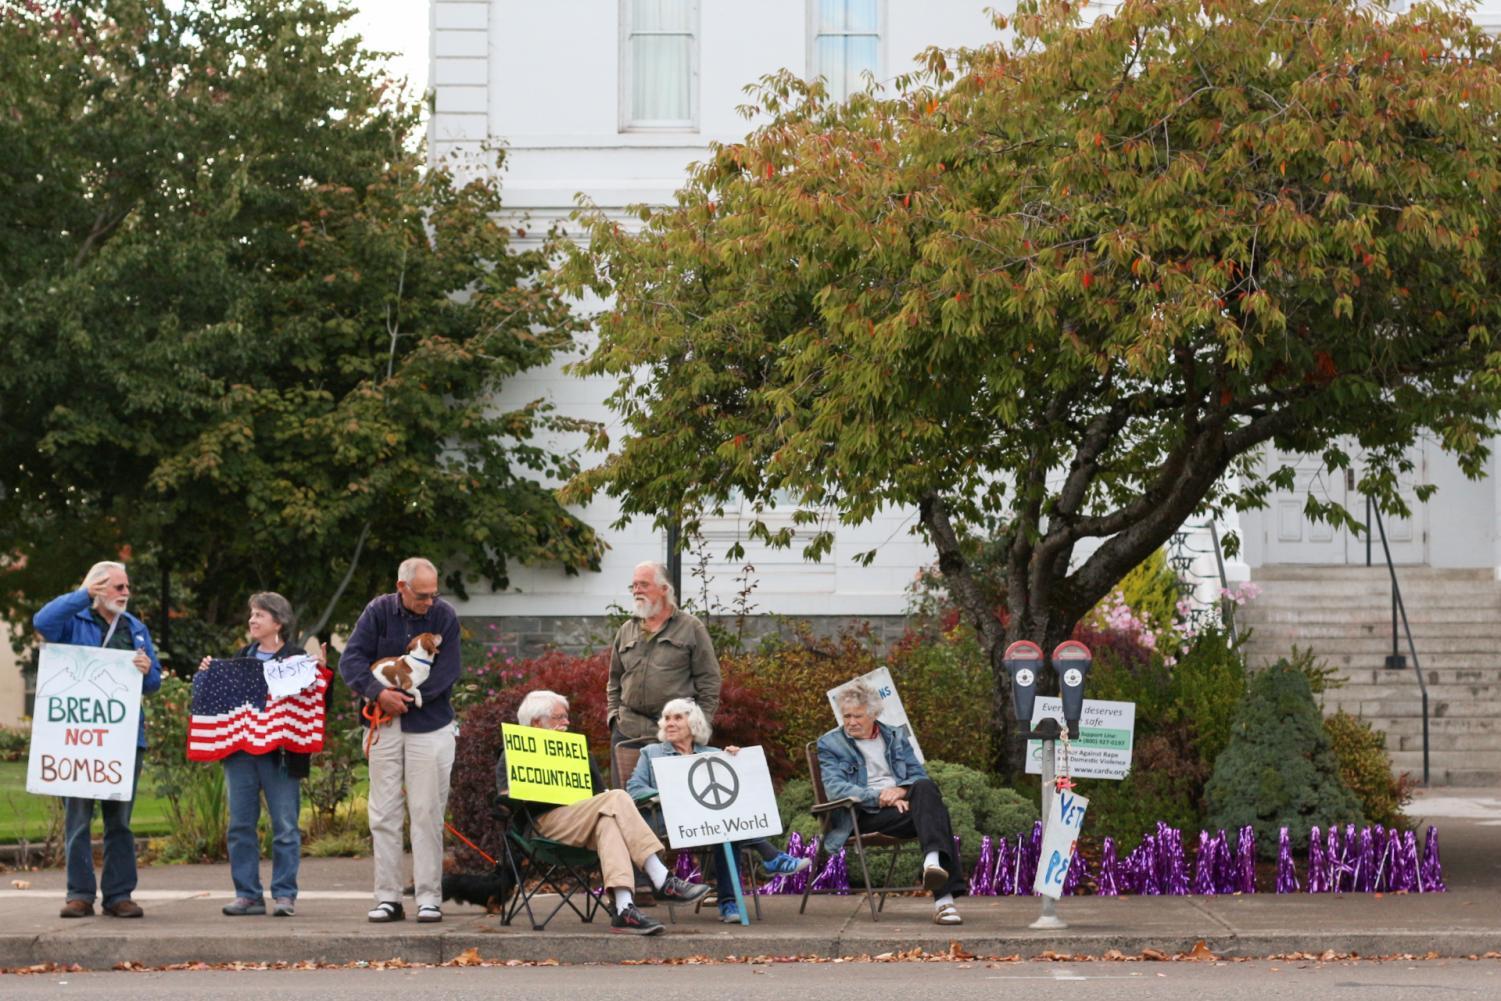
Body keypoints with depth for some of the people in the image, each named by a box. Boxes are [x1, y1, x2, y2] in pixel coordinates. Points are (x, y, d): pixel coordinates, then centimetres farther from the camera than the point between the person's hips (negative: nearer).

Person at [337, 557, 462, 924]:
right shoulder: (378, 611, -1)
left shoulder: (445, 616, -5)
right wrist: (379, 692, -20)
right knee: (384, 813, 3)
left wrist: (404, 697, -14)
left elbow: (446, 673, -9)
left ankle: (429, 897, 4)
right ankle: (388, 897, 8)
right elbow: (351, 659, -5)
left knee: (427, 814, -1)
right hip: (385, 725, 2)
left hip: (430, 726, -2)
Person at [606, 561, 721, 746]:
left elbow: (708, 681, 1)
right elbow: (614, 681, 23)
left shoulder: (691, 628, 3)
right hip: (627, 730, 4)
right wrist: (614, 714, 9)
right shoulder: (626, 631, 17)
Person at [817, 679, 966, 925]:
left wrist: (901, 790, -10)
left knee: (925, 789, -34)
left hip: (902, 800, 4)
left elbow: (920, 775, 15)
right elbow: (834, 788, -5)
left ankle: (933, 860, -53)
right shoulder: (829, 744, 11)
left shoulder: (895, 737, 24)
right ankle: (943, 896, -47)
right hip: (865, 815, -4)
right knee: (933, 811, -31)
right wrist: (880, 797, -17)